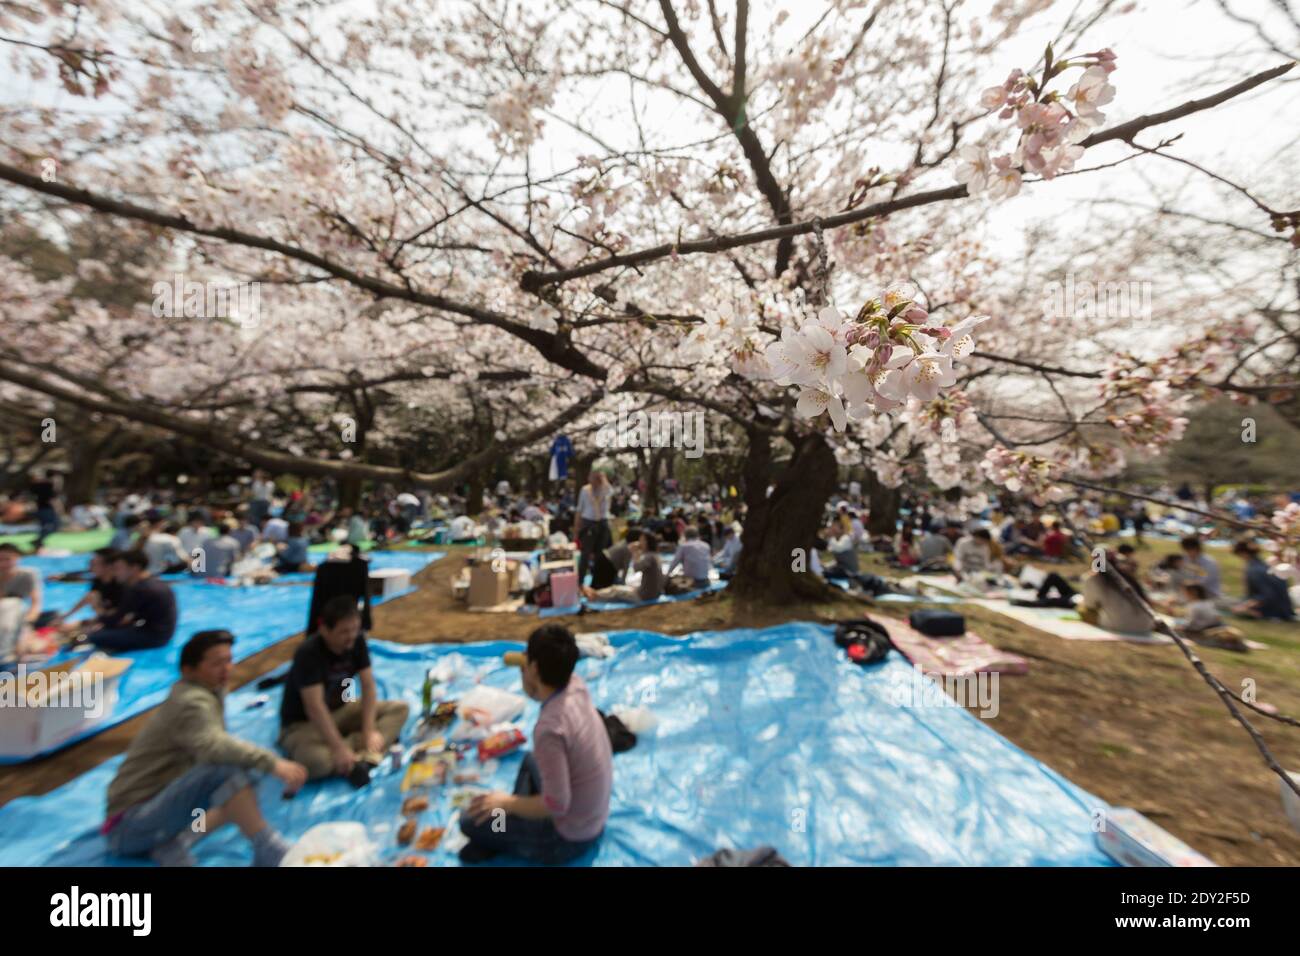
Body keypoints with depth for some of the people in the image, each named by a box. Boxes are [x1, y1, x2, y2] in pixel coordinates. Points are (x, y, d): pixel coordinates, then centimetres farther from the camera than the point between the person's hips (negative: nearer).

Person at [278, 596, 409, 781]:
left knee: (399, 708, -11)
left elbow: (368, 685, -10)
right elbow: (315, 707, -31)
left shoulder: (357, 640, -11)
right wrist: (339, 748, -33)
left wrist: (369, 730, -19)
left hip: (340, 710, 6)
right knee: (317, 761, -39)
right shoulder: (308, 653, -27)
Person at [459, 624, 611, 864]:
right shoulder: (576, 686, -13)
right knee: (531, 759, 27)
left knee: (469, 821, 3)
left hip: (569, 838, -7)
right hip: (592, 816, 7)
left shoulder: (550, 727, -34)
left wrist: (506, 802, -13)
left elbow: (556, 805, -27)